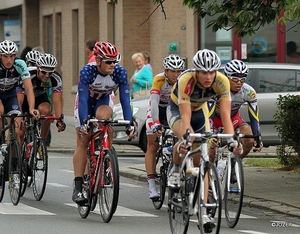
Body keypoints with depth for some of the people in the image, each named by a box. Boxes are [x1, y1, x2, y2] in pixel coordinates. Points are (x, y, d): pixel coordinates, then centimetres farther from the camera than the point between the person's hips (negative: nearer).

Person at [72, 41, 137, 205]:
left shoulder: (120, 72, -27)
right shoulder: (87, 71, -32)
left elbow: (125, 100, -27)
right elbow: (83, 99, -37)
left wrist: (129, 125, -36)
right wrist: (83, 124, -48)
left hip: (102, 102, 1)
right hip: (85, 102, -1)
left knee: (103, 115, -33)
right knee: (83, 142, -9)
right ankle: (78, 187, -12)